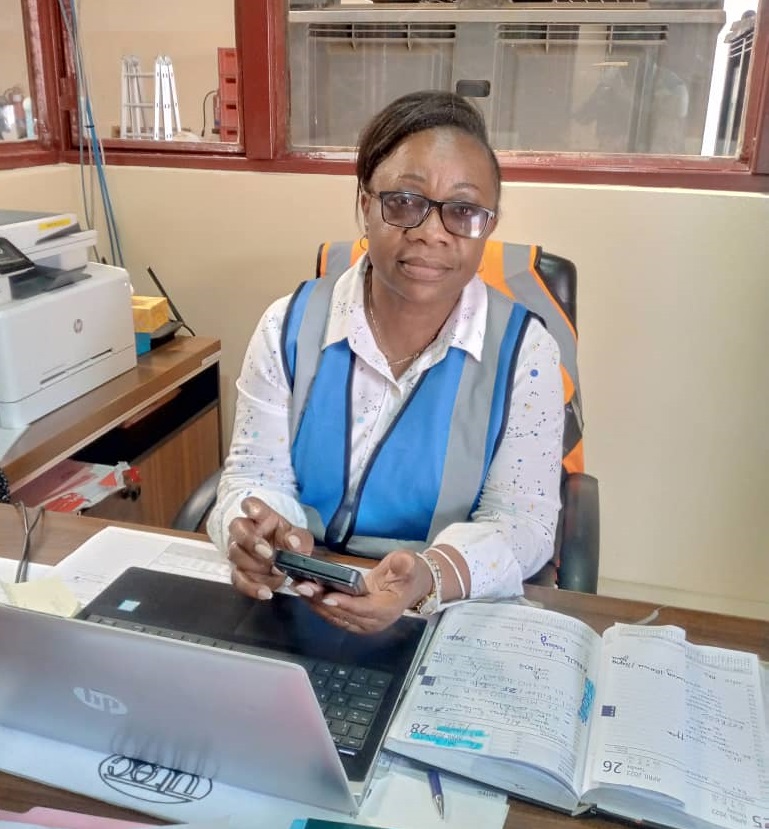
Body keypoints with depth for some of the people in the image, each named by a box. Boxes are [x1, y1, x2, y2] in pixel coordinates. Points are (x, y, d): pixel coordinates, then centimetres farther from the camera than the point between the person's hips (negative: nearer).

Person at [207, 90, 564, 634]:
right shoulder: (290, 326, -3)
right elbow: (255, 476, -1)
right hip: (291, 608, -1)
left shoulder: (524, 351, -8)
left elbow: (520, 521, -11)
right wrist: (260, 533, -24)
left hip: (454, 620, 2)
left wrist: (430, 578, -31)